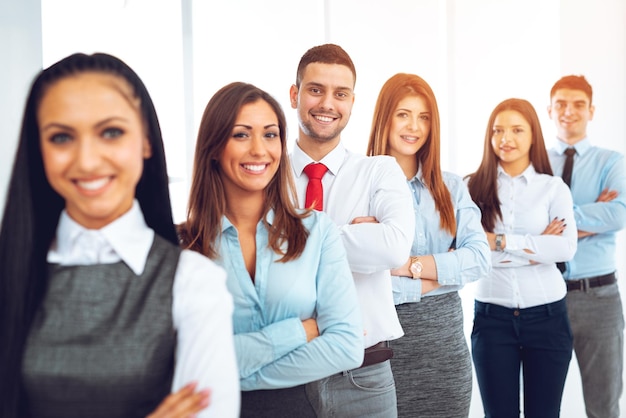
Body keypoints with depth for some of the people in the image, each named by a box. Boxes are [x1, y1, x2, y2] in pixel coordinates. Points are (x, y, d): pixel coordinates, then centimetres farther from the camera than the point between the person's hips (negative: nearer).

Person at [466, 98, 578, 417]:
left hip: (546, 316, 0)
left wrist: (501, 242, -17)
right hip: (491, 317, 0)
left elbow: (566, 248, -13)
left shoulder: (553, 188, 1)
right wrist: (537, 248, -14)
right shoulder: (474, 187, 0)